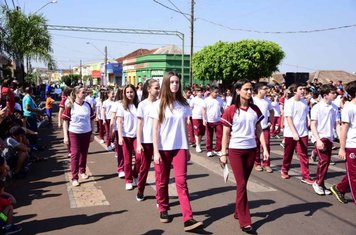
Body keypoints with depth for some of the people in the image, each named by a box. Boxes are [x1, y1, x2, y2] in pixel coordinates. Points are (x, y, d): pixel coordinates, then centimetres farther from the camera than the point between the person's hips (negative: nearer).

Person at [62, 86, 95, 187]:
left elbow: (91, 120, 8)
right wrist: (65, 136, -10)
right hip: (74, 133, -3)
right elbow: (65, 122, -6)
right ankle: (74, 177, 0)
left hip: (86, 133, 3)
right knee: (75, 154, -4)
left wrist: (92, 134, 5)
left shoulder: (88, 105, 1)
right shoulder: (70, 106, -8)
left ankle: (82, 171, 34)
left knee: (84, 153, 13)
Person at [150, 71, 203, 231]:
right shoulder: (159, 105, -2)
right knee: (162, 182, 10)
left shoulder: (184, 104, 5)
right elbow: (155, 130, -4)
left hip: (179, 148, 1)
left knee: (181, 182, -6)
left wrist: (188, 148, 10)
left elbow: (185, 128, 10)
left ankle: (188, 219, -10)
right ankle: (163, 210, 31)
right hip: (163, 148, -1)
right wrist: (156, 151, -11)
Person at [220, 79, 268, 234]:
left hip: (251, 150, 4)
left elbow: (259, 131, 8)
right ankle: (245, 222, 2)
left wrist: (265, 149, 1)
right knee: (241, 184, -4)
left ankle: (238, 212, 30)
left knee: (243, 183, 13)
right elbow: (225, 134, -5)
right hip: (235, 150, -4)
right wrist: (223, 153, -6)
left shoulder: (255, 109, 4)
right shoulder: (231, 110, -8)